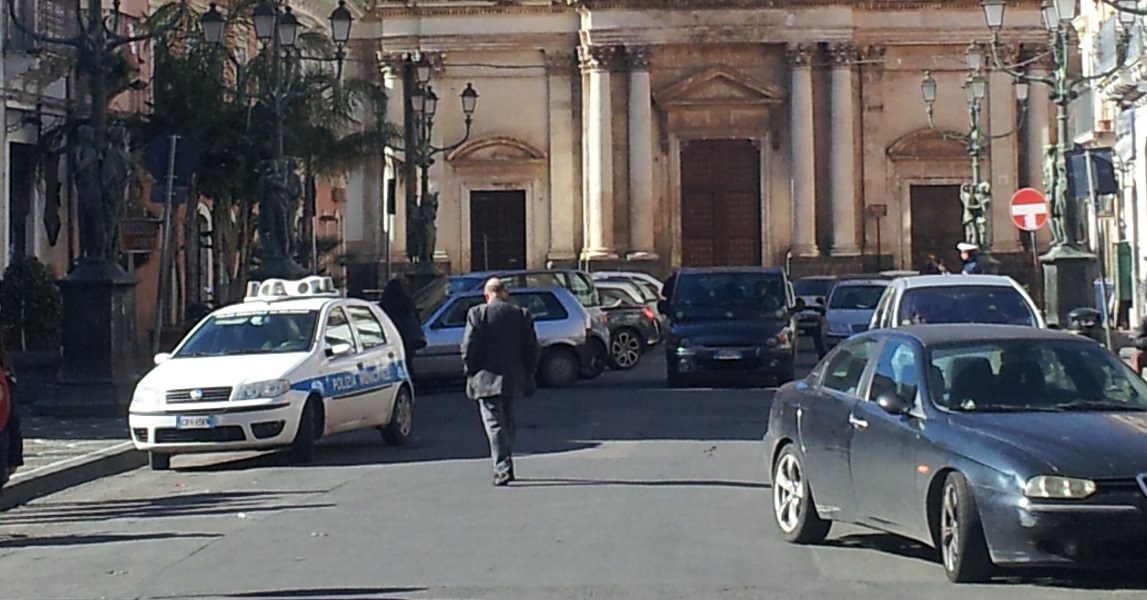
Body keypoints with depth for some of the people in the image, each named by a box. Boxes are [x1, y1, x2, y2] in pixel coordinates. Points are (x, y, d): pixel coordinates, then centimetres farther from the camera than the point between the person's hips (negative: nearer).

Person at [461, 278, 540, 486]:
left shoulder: (477, 314, -6)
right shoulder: (521, 315, 3)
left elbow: (468, 346, -8)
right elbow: (532, 348, 4)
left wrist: (470, 371, 3)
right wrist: (528, 374, 13)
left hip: (486, 378, -4)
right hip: (513, 380, 4)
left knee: (494, 424, -5)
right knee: (508, 423, 18)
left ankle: (502, 469, -15)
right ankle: (504, 466, 26)